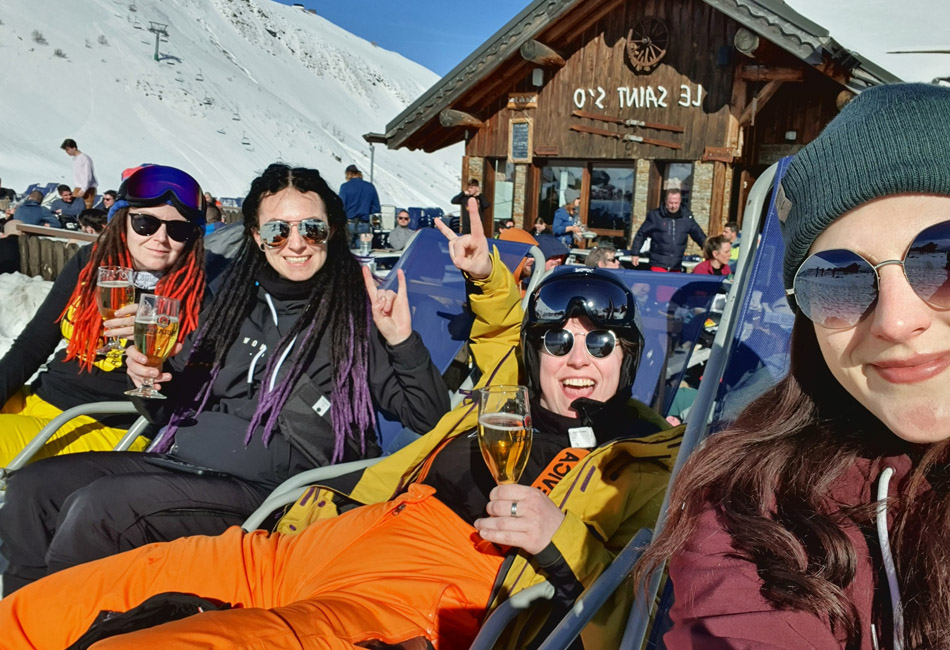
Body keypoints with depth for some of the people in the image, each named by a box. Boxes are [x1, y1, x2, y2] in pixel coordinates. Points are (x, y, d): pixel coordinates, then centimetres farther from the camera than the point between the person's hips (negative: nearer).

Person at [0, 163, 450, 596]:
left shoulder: (356, 314, -2)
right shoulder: (237, 300, 14)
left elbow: (431, 419, -4)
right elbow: (175, 407, 22)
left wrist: (402, 343, -19)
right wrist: (149, 382, -1)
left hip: (266, 489, -6)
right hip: (178, 462, 7)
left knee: (95, 507, -23)